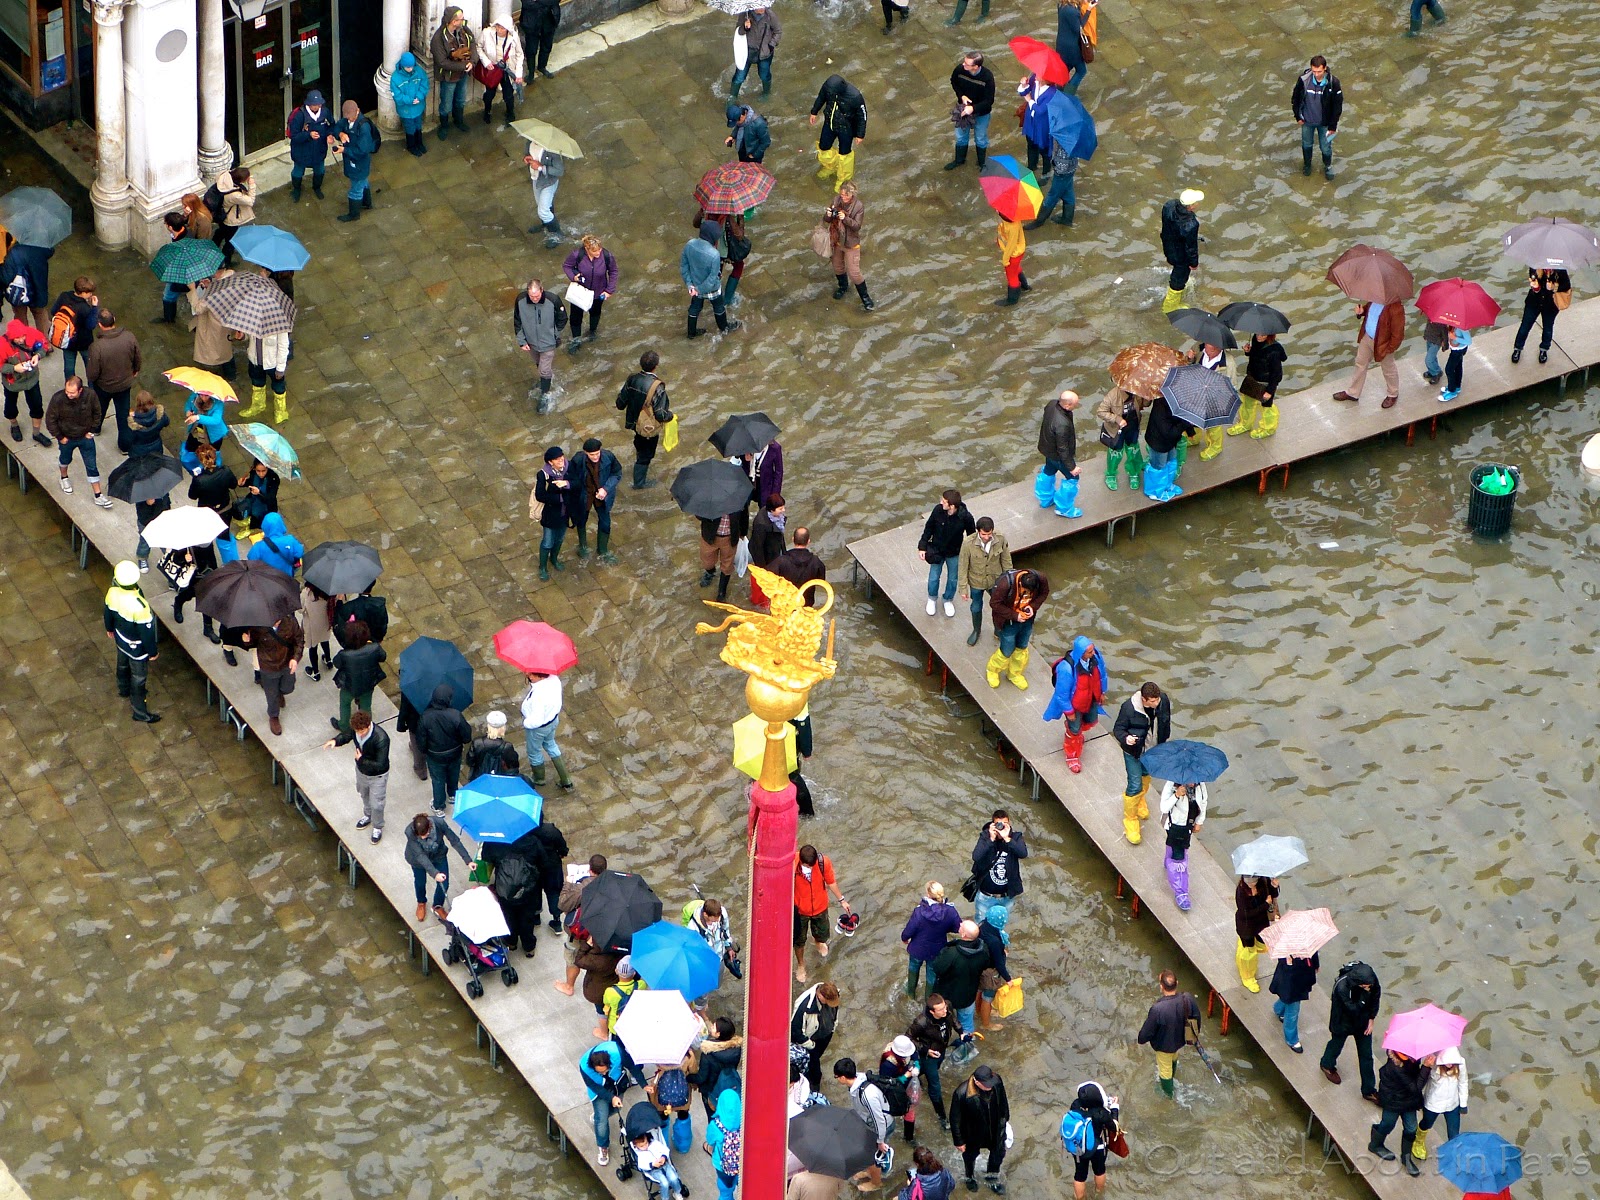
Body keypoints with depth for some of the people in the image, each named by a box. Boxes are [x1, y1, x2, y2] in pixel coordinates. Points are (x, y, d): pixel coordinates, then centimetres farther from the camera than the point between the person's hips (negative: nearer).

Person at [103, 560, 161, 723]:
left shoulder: (112, 592, -24)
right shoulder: (139, 606, -43)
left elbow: (108, 612, -2)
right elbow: (146, 631, -28)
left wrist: (110, 628, 20)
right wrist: (153, 651, -10)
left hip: (120, 637, 6)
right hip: (137, 647, -6)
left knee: (123, 665, 34)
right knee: (139, 678, 16)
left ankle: (124, 690, 63)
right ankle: (140, 713, 36)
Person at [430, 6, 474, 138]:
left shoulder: (463, 30, -16)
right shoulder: (438, 38, -32)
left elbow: (473, 42, -2)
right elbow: (442, 62, -29)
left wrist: (471, 61, -19)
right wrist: (463, 65, -27)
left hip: (463, 73, 5)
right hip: (448, 76, -5)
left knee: (460, 101, 28)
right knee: (446, 106, 16)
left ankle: (459, 120, 54)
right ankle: (444, 126, 41)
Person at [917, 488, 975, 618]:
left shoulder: (965, 517, -29)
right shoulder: (938, 510, -25)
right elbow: (929, 528, -8)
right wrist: (922, 546, -7)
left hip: (954, 554, -1)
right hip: (937, 551, 1)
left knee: (952, 579, 20)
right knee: (933, 578, 16)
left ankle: (948, 600, 48)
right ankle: (932, 599, 46)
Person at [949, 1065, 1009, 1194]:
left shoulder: (997, 1081, -27)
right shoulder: (962, 1094, -39)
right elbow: (955, 1119, -23)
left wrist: (1005, 1117, 12)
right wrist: (959, 1141, -12)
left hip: (995, 1128, 3)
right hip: (973, 1133, -3)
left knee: (999, 1152, 26)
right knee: (970, 1156, 26)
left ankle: (991, 1177, 57)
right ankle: (969, 1178, 59)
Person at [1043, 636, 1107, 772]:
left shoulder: (1095, 655, -26)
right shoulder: (1067, 668, -42)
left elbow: (1101, 673, -3)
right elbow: (1062, 692, -27)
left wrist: (1102, 692, 10)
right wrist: (1069, 711, -15)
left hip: (1092, 699, 5)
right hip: (1074, 703, -5)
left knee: (1091, 721, 29)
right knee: (1074, 730, 15)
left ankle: (1074, 732, 64)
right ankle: (1072, 756, 45)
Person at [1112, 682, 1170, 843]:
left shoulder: (1164, 702, -20)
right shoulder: (1128, 707, -33)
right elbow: (1118, 728, -19)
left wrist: (1164, 741, 14)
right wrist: (1125, 738, -41)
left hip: (1154, 750, 5)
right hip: (1134, 752, -5)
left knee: (1146, 775, 29)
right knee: (1135, 786, -1)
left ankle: (1139, 800, 60)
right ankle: (1130, 820, 19)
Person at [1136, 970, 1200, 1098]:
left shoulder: (1157, 1009, -41)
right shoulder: (1187, 999, -29)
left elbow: (1148, 1030, -25)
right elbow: (1196, 1016, -9)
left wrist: (1142, 1039, -1)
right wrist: (1195, 1032, 13)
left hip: (1164, 1044, -4)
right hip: (1181, 1039, 4)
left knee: (1165, 1069, 26)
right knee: (1173, 1058, 37)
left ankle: (1167, 1091, 52)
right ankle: (1170, 1077, 66)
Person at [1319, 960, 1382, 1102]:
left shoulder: (1371, 978, -25)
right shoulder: (1342, 987, -41)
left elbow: (1376, 995, -4)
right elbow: (1353, 1008, -33)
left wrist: (1371, 1018, -1)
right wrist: (1365, 993, -42)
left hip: (1363, 1021, 4)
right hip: (1343, 1023, -3)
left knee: (1366, 1055, 12)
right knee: (1337, 1044, 26)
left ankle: (1369, 1090, 28)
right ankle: (1327, 1065, 60)